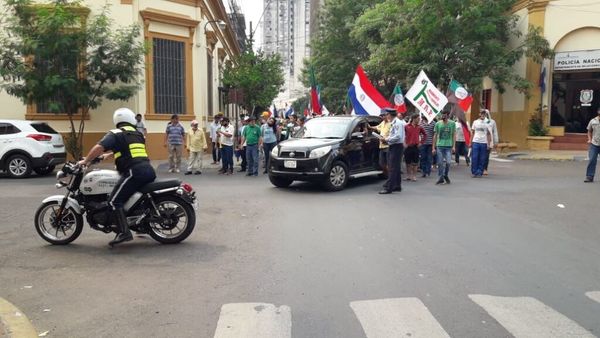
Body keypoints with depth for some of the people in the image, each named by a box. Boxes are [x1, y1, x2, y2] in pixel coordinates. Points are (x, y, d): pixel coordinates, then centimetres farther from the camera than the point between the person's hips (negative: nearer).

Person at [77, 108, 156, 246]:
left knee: (114, 201, -5)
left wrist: (86, 161, 4)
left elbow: (99, 147, -9)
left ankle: (124, 232, -18)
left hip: (134, 171, -7)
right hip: (149, 170, 7)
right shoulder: (138, 134, 25)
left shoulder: (115, 134, 6)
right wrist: (111, 154, 46)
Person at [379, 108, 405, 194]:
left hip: (397, 147, -10)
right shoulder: (393, 123, 16)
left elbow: (398, 136, -23)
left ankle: (388, 187, -11)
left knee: (393, 168, -10)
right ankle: (397, 186, 22)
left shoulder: (398, 123, -15)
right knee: (396, 168, 14)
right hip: (393, 147, 10)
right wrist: (387, 139, 8)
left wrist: (387, 139, -15)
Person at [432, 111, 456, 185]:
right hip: (439, 146, 1)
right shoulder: (438, 124, 5)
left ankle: (446, 175, 19)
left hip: (449, 146, -1)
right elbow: (435, 136, 8)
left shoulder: (452, 123, 3)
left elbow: (454, 135, 5)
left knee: (448, 162, -7)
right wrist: (433, 147, 4)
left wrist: (453, 146, -3)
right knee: (440, 163, 2)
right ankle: (440, 178, 13)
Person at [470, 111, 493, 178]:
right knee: (474, 158, -3)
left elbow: (488, 134, 6)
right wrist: (470, 142, 6)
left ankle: (479, 172, 7)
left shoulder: (487, 123, 4)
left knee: (482, 159, 1)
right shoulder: (475, 122, 8)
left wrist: (489, 144, 0)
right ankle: (474, 172, 5)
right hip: (475, 142, 1)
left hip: (484, 143, 0)